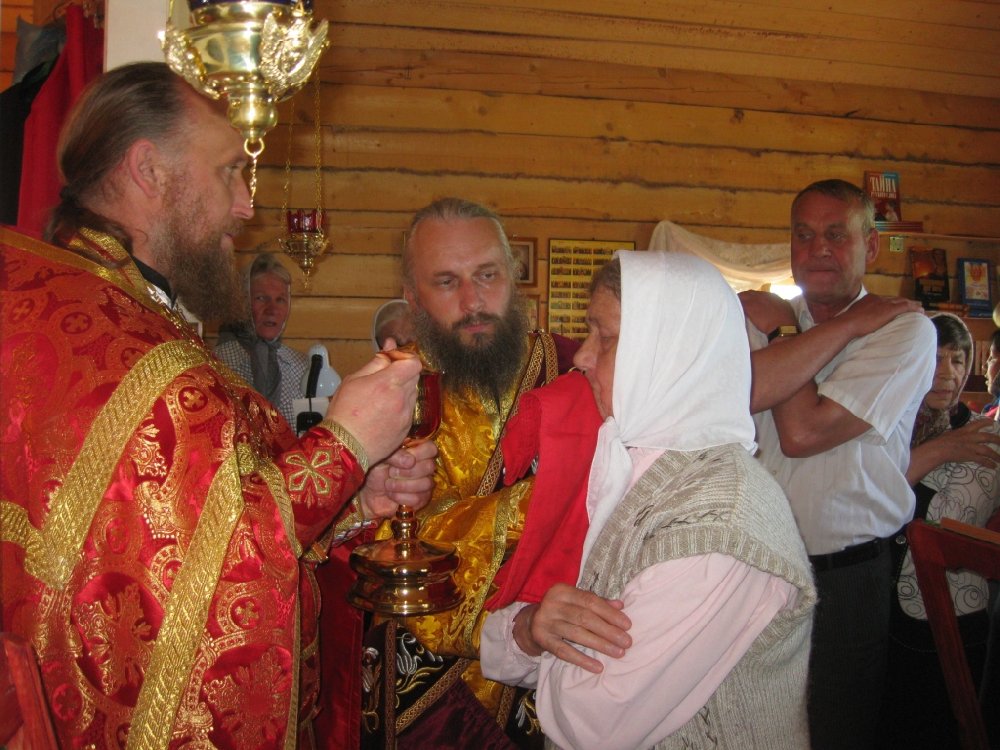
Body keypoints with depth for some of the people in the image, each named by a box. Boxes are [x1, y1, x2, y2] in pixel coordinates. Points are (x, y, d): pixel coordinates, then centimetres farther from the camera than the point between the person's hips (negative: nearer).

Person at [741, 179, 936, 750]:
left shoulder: (904, 329, -7)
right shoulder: (763, 318, 5)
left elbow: (804, 433, -20)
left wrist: (780, 331, -9)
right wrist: (846, 325, -17)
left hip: (847, 580, -3)